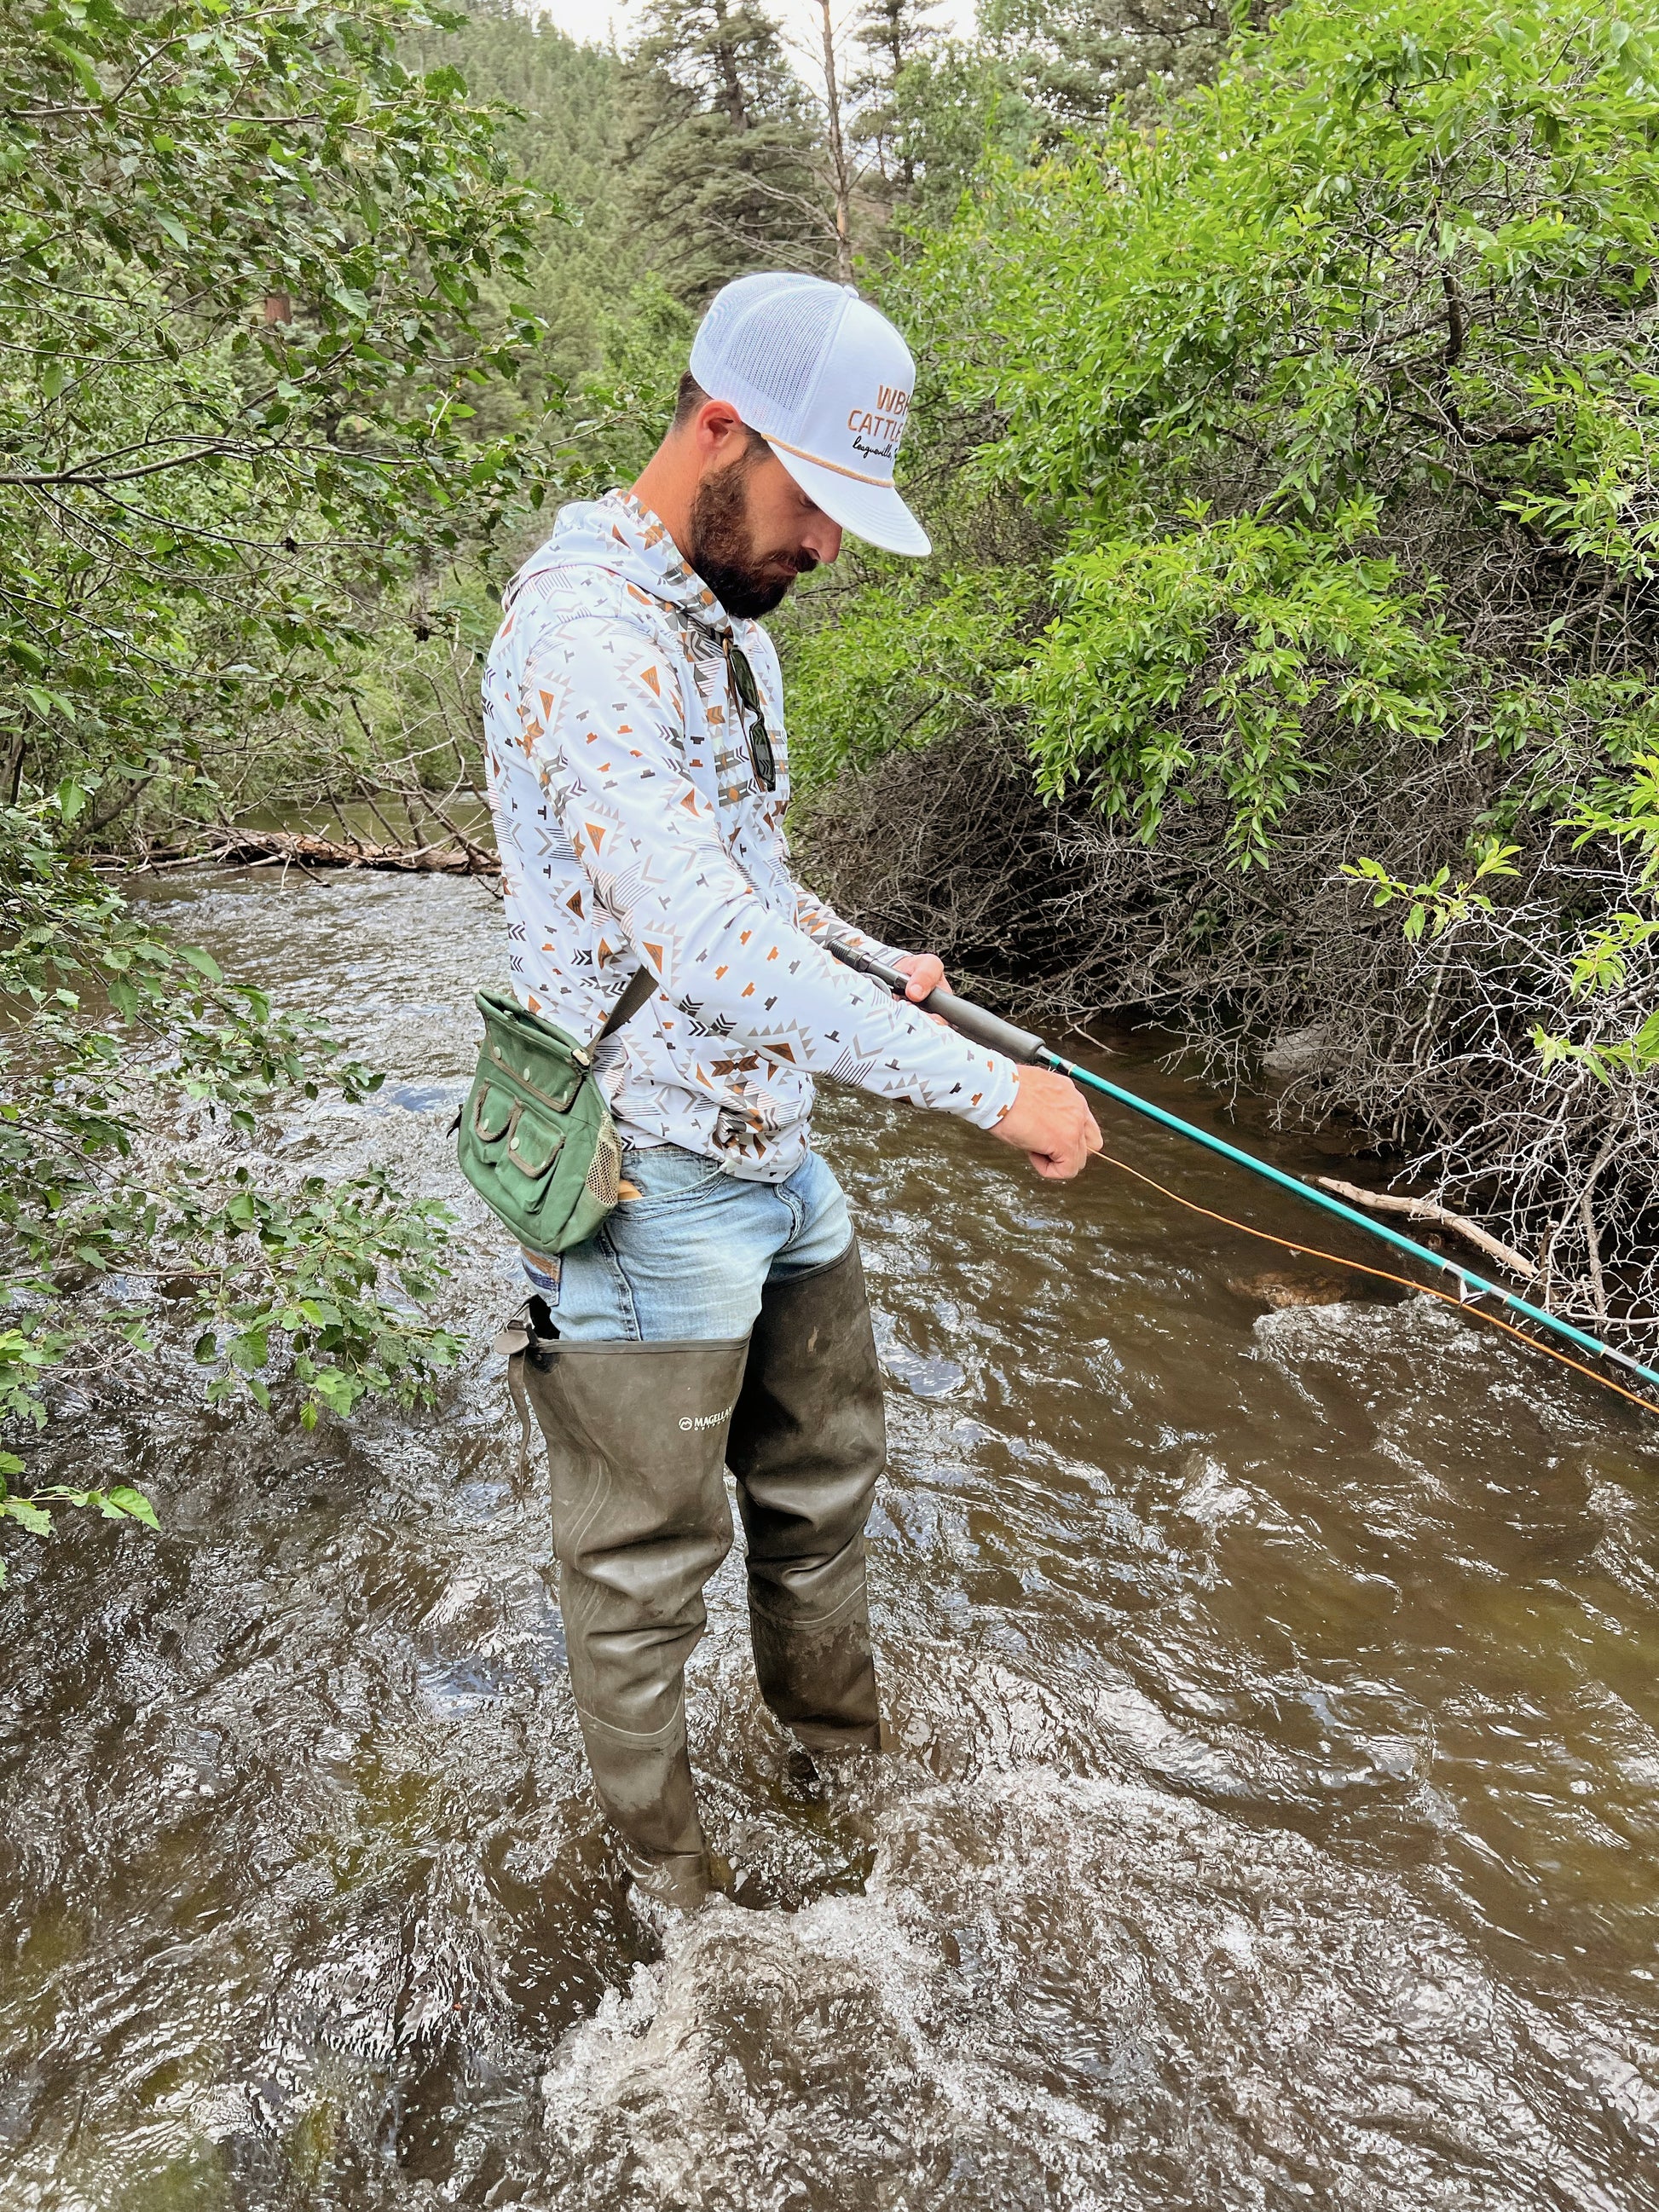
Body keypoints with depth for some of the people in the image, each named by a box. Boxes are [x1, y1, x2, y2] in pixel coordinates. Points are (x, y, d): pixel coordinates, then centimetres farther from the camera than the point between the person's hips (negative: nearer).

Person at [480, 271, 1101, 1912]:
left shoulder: (728, 615, 11)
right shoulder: (584, 633, -23)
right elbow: (704, 948, -33)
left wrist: (862, 959, 9)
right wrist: (986, 1083, -29)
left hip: (779, 1154, 10)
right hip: (650, 1189, -9)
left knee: (823, 1472, 25)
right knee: (645, 1563, 10)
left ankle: (841, 1747, 50)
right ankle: (659, 1864, 35)